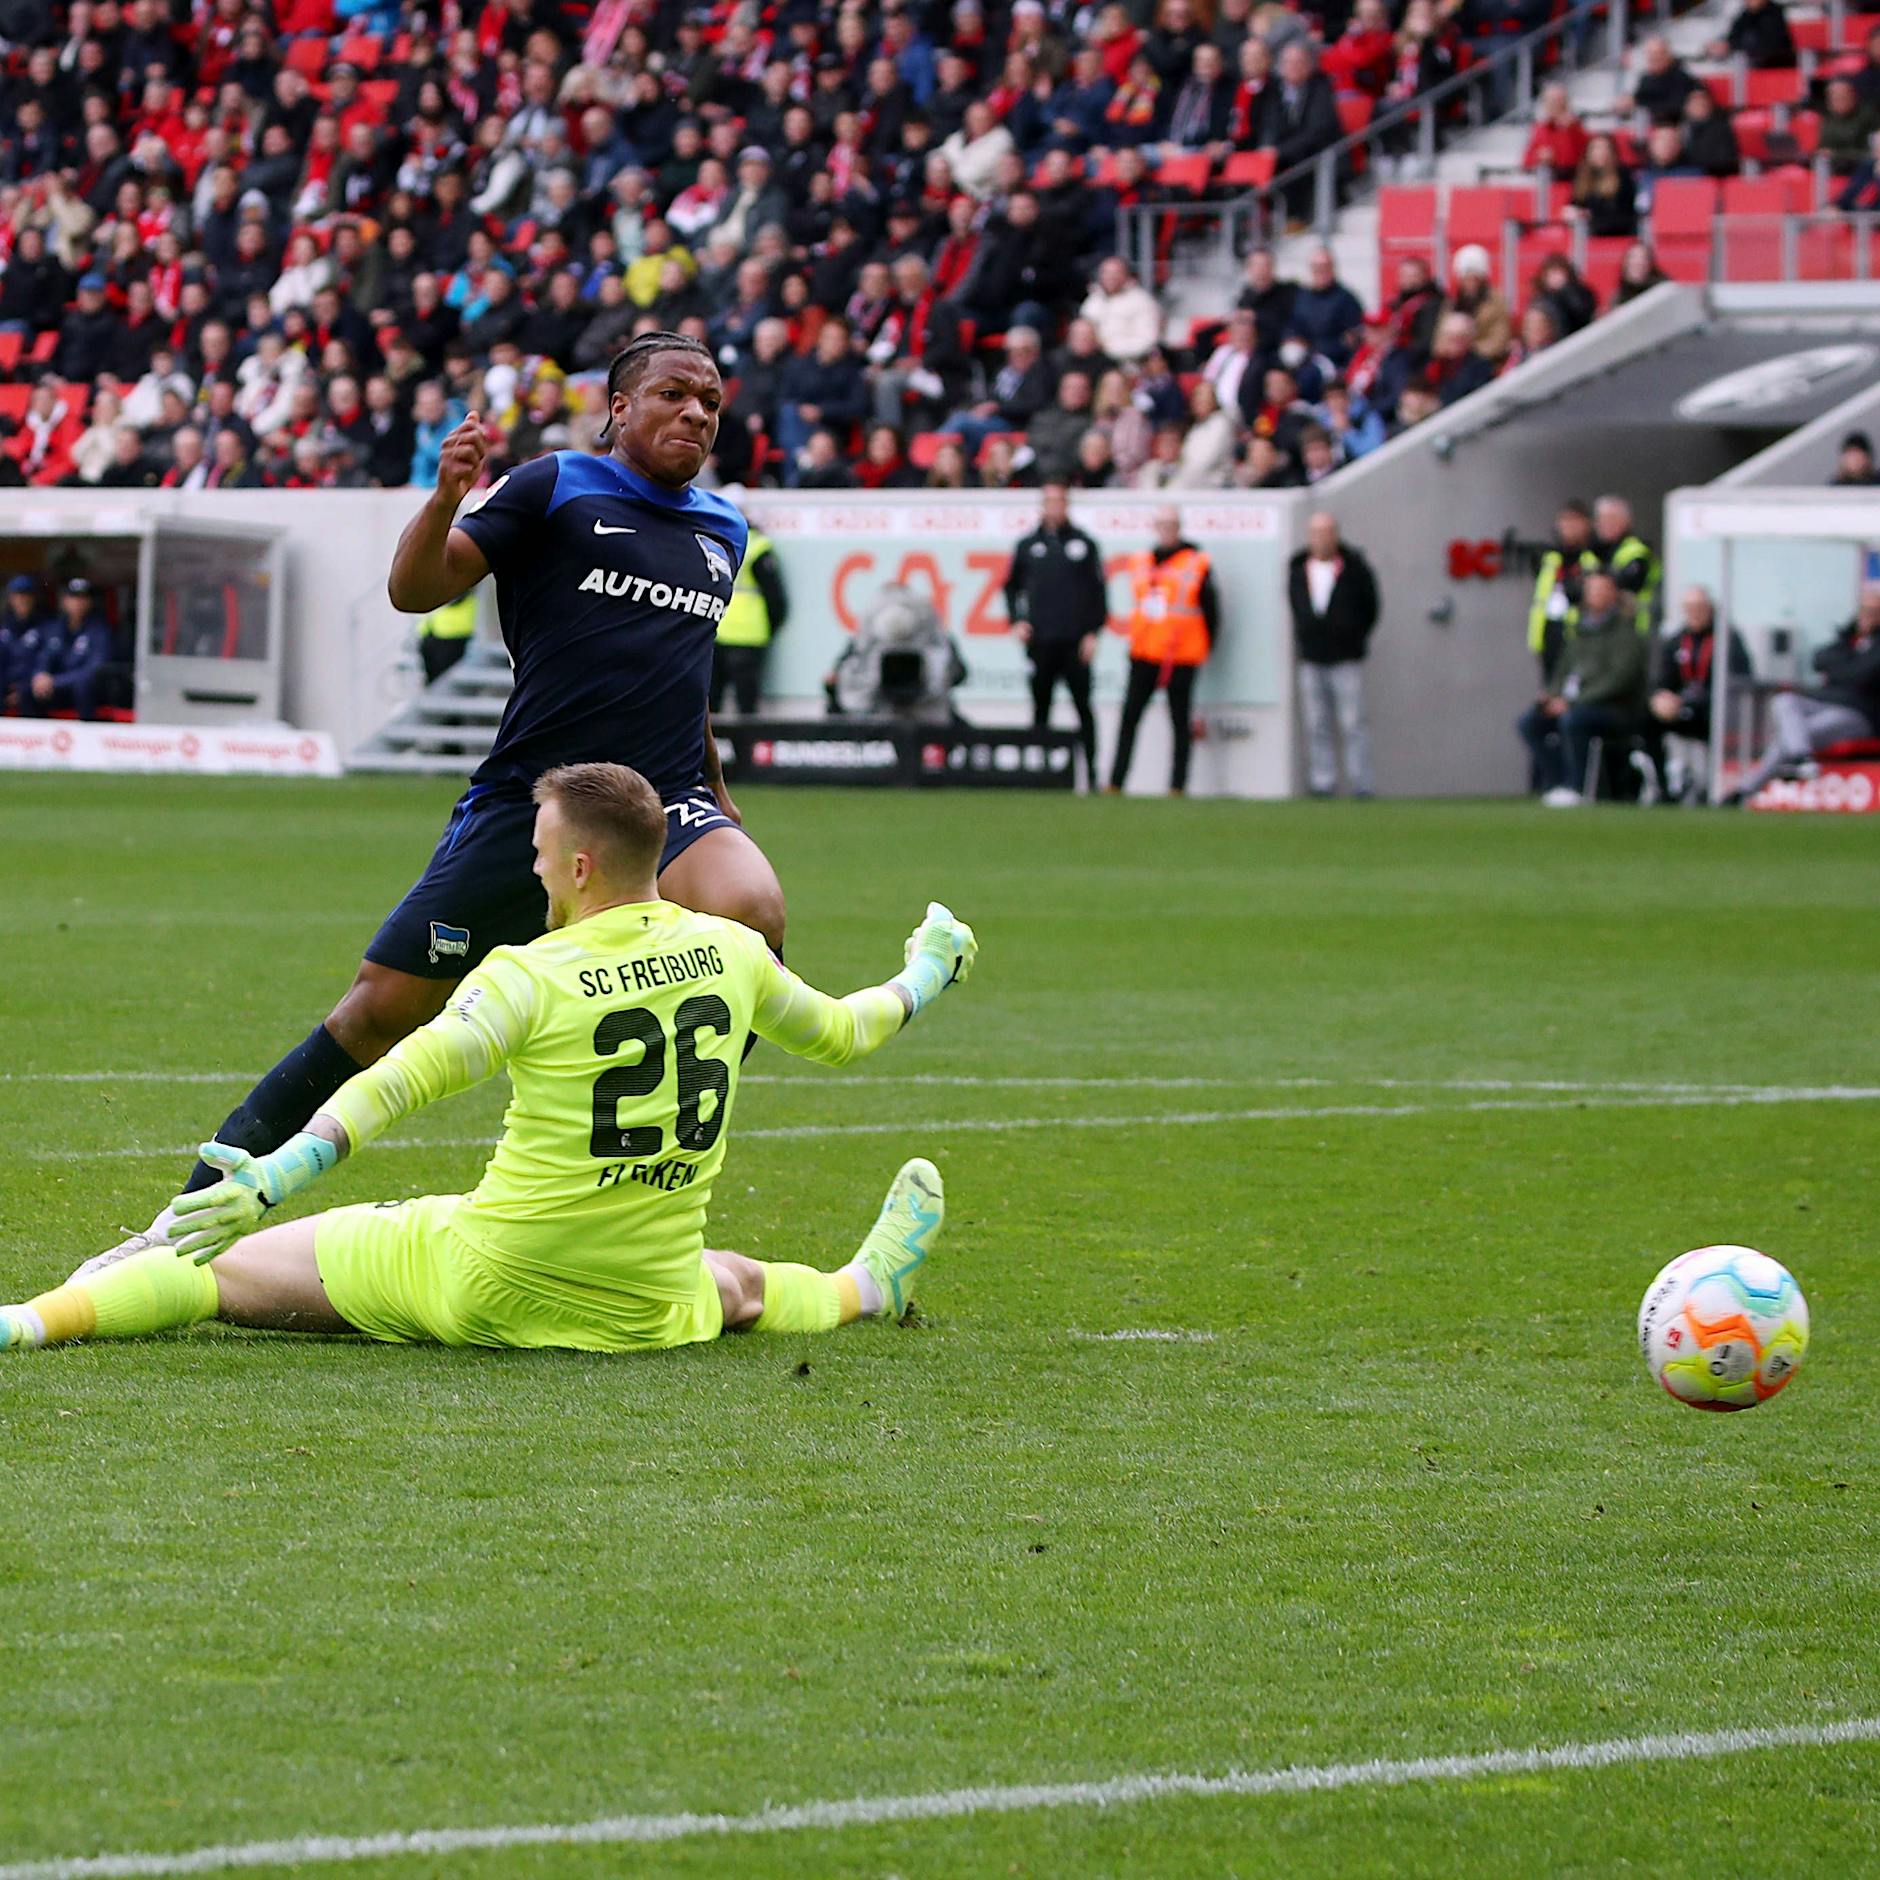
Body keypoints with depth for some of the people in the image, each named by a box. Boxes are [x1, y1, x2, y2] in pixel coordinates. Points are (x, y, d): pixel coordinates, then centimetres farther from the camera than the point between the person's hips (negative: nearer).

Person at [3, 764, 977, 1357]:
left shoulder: (530, 976, -14)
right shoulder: (731, 952, 1)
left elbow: (405, 1079, -22)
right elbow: (837, 1032, 19)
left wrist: (273, 1177, -26)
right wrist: (925, 975, 39)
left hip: (483, 1290, -4)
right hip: (646, 1312, 4)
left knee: (229, 1269, -1)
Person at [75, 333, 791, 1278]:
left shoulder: (723, 530, 17)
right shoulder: (556, 488, 2)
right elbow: (415, 589, -5)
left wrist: (717, 801, 33)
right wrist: (447, 500, -24)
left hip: (665, 806, 3)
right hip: (524, 800, -3)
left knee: (750, 912, -30)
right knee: (381, 1010, -4)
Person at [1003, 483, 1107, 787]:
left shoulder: (1084, 543, 6)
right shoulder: (1027, 545, 10)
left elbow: (1098, 590, 6)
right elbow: (1011, 586, 19)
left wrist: (1093, 632, -2)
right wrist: (1017, 620, 3)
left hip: (1076, 641, -2)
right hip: (1040, 641, 2)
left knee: (1083, 707, -2)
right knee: (1040, 709, 3)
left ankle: (1091, 772, 0)